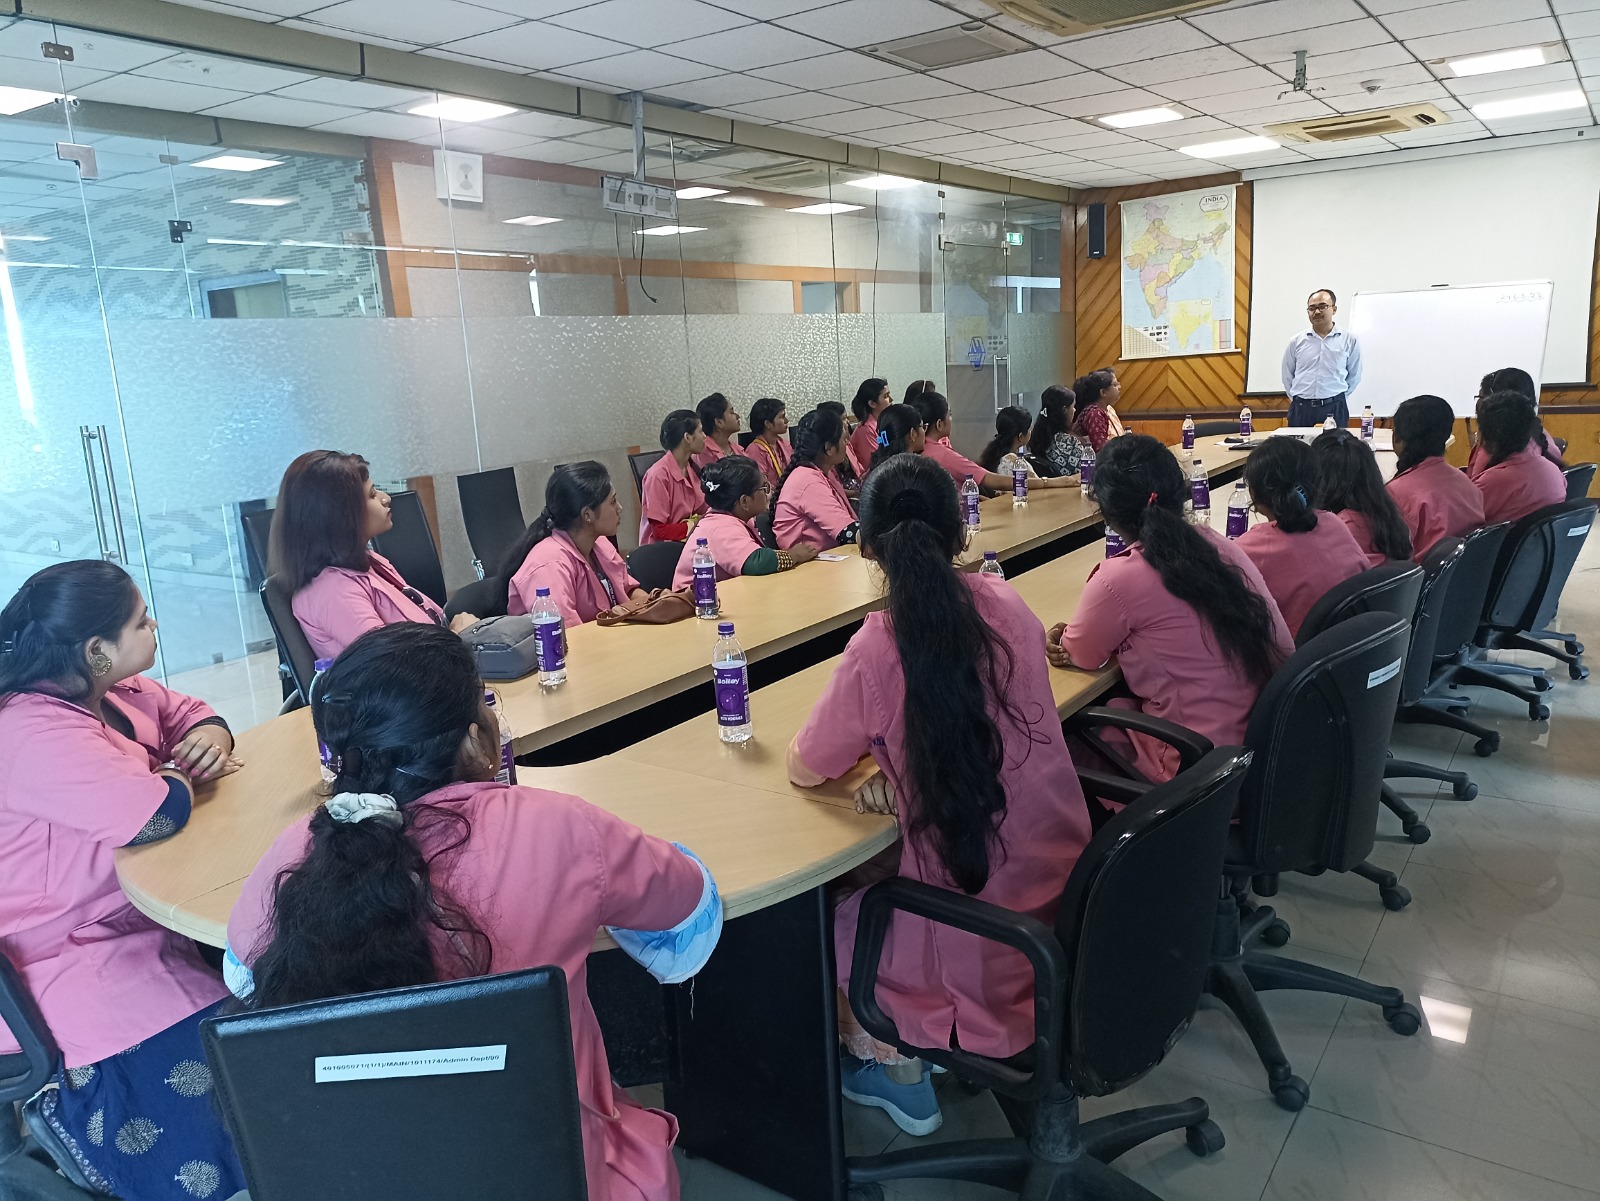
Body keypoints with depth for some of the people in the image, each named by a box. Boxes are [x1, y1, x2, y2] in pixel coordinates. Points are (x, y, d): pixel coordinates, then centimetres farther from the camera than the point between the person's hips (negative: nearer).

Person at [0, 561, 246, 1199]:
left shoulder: (112, 692, 4)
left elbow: (188, 713, 20)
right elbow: (158, 812, -35)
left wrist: (209, 737, -5)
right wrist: (182, 772, -11)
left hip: (137, 913, 10)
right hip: (62, 956, -10)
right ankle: (70, 1115, 1)